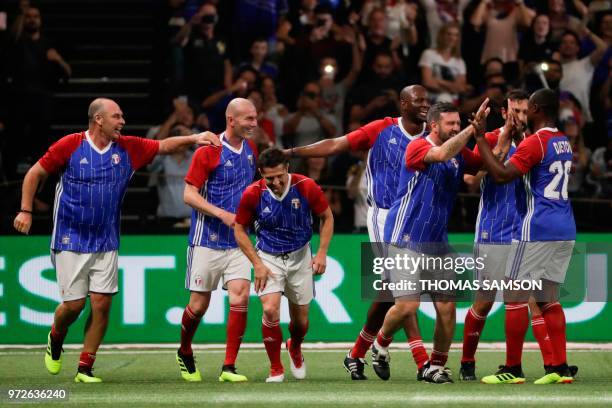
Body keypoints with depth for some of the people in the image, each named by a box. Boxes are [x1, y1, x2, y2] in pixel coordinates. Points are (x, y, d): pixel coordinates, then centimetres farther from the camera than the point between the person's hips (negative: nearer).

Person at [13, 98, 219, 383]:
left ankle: (85, 368, 5)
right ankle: (55, 339, 30)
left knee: (102, 303, -5)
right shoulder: (69, 146, -9)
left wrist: (193, 138, -7)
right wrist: (25, 211, -6)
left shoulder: (127, 148, 2)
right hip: (70, 240, -4)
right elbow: (35, 174, 0)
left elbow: (163, 146, 9)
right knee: (74, 304, -4)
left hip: (106, 242, 4)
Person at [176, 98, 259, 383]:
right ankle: (185, 354, 30)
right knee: (199, 304, 3)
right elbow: (189, 194, -12)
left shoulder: (250, 149, 8)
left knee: (240, 297, -12)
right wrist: (222, 214, -22)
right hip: (207, 240, -4)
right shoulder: (208, 151, -11)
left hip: (238, 241, 4)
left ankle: (229, 368, -8)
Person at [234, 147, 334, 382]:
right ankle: (276, 369, -4)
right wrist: (257, 264, -11)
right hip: (268, 258, -1)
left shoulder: (306, 187, -18)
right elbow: (239, 230, -4)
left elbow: (327, 217, -1)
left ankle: (295, 349, 44)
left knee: (300, 318, 8)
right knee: (270, 310, -22)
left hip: (300, 256, 1)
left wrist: (322, 253, -8)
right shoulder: (253, 194, -18)